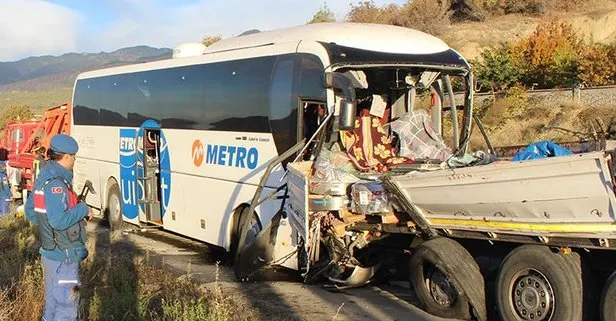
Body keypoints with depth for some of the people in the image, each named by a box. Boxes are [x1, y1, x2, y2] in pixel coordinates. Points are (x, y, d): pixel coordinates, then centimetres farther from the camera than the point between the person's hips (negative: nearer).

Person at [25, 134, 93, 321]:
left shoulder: (43, 177, 8)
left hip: (49, 253, 10)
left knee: (52, 304, 20)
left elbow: (30, 212, 17)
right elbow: (59, 220, -30)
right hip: (63, 258, -10)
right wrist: (82, 209, -18)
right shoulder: (56, 183, -22)